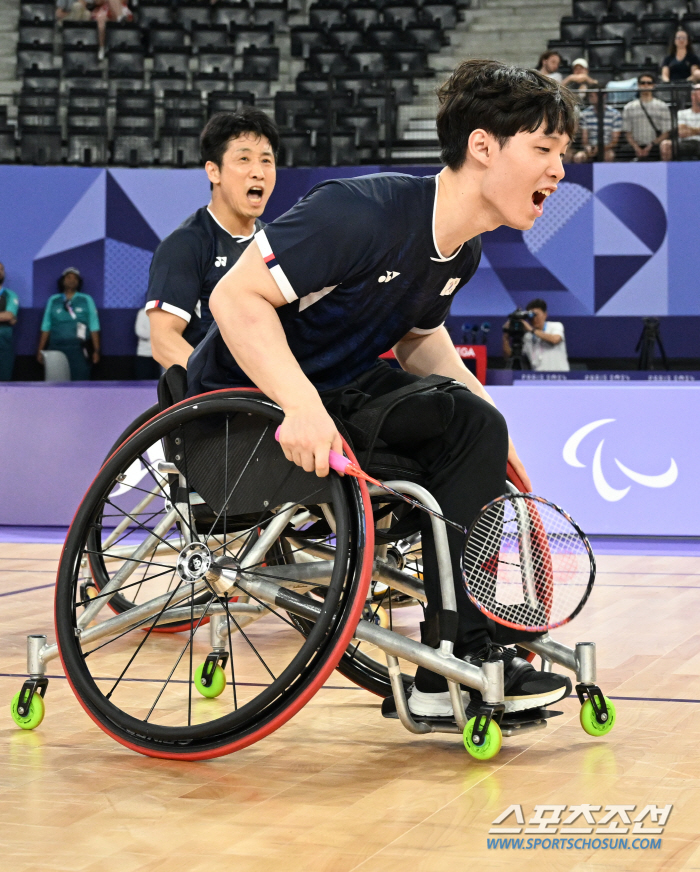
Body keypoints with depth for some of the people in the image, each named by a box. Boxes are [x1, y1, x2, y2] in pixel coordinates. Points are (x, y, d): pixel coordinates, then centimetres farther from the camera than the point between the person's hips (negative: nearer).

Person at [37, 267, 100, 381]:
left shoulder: (86, 300, 7)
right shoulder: (53, 300, 11)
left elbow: (94, 327, 3)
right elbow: (46, 327, 10)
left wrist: (96, 350, -4)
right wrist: (40, 350, 5)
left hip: (79, 349, -2)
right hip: (56, 348, 2)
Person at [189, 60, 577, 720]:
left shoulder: (462, 253, 1)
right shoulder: (364, 212, -26)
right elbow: (235, 296, -28)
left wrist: (486, 414, 2)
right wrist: (302, 405, -41)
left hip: (335, 393, 8)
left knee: (472, 426, -10)